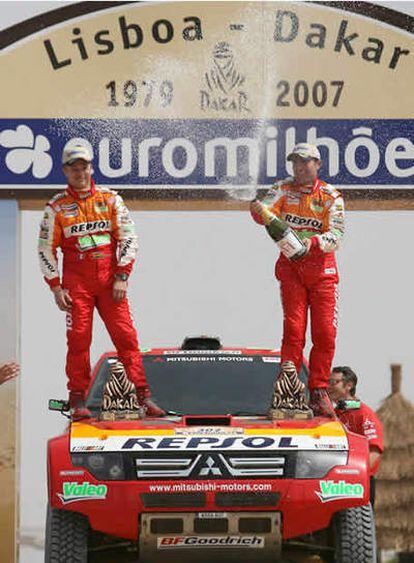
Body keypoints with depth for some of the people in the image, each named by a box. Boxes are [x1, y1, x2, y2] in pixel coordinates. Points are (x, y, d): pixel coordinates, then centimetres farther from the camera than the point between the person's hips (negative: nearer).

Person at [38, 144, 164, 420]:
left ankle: (143, 396, -2)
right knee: (79, 338, -4)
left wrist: (122, 277, -4)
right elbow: (46, 249, 7)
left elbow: (128, 237, 4)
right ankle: (78, 400, 4)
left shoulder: (111, 199, 6)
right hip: (76, 281, 0)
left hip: (110, 280, 0)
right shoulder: (57, 206, 5)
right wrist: (56, 288, -1)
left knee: (126, 335, -4)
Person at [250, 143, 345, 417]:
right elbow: (265, 212, -12)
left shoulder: (331, 196, -1)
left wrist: (313, 242, -29)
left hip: (322, 269, 0)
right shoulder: (284, 189, 3)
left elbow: (336, 234, -10)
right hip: (291, 266, 0)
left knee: (325, 333, -2)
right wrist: (258, 210, -36)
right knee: (293, 330, -7)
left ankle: (319, 392, 9)